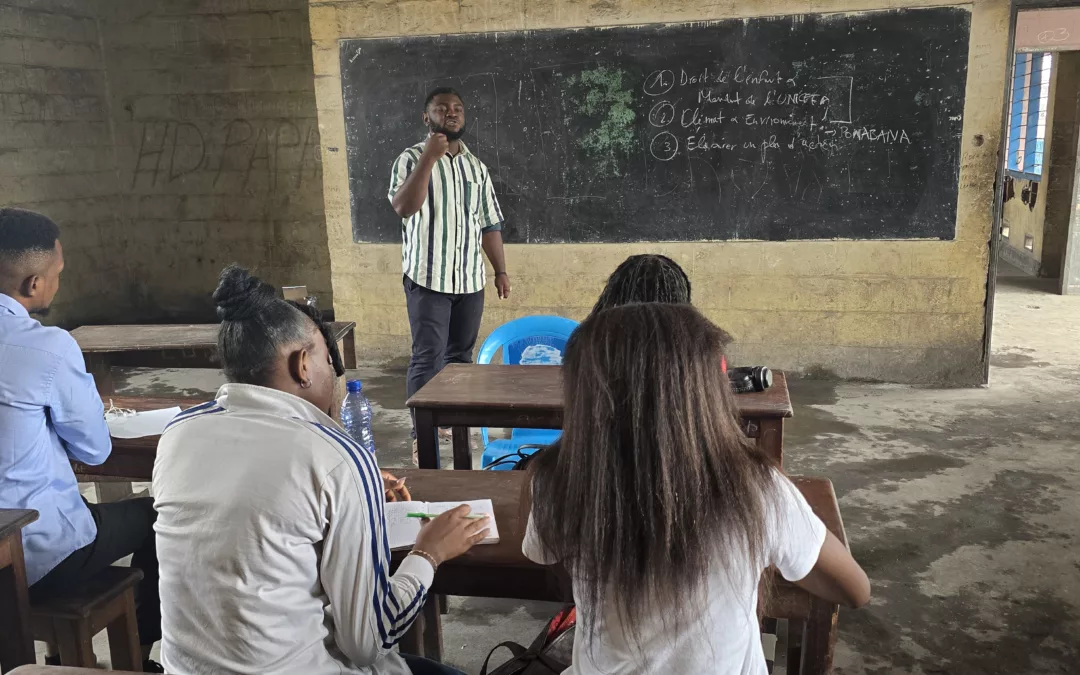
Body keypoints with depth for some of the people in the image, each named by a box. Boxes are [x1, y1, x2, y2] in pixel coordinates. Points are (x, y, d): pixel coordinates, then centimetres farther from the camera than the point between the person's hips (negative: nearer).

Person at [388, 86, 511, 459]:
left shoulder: (476, 166, 12)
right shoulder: (411, 158, -3)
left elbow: (489, 223, 15)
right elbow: (404, 207, -21)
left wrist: (501, 270, 12)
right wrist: (429, 157, -25)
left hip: (470, 279, 5)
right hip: (428, 277, -5)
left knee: (461, 356, 12)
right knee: (428, 358, -7)